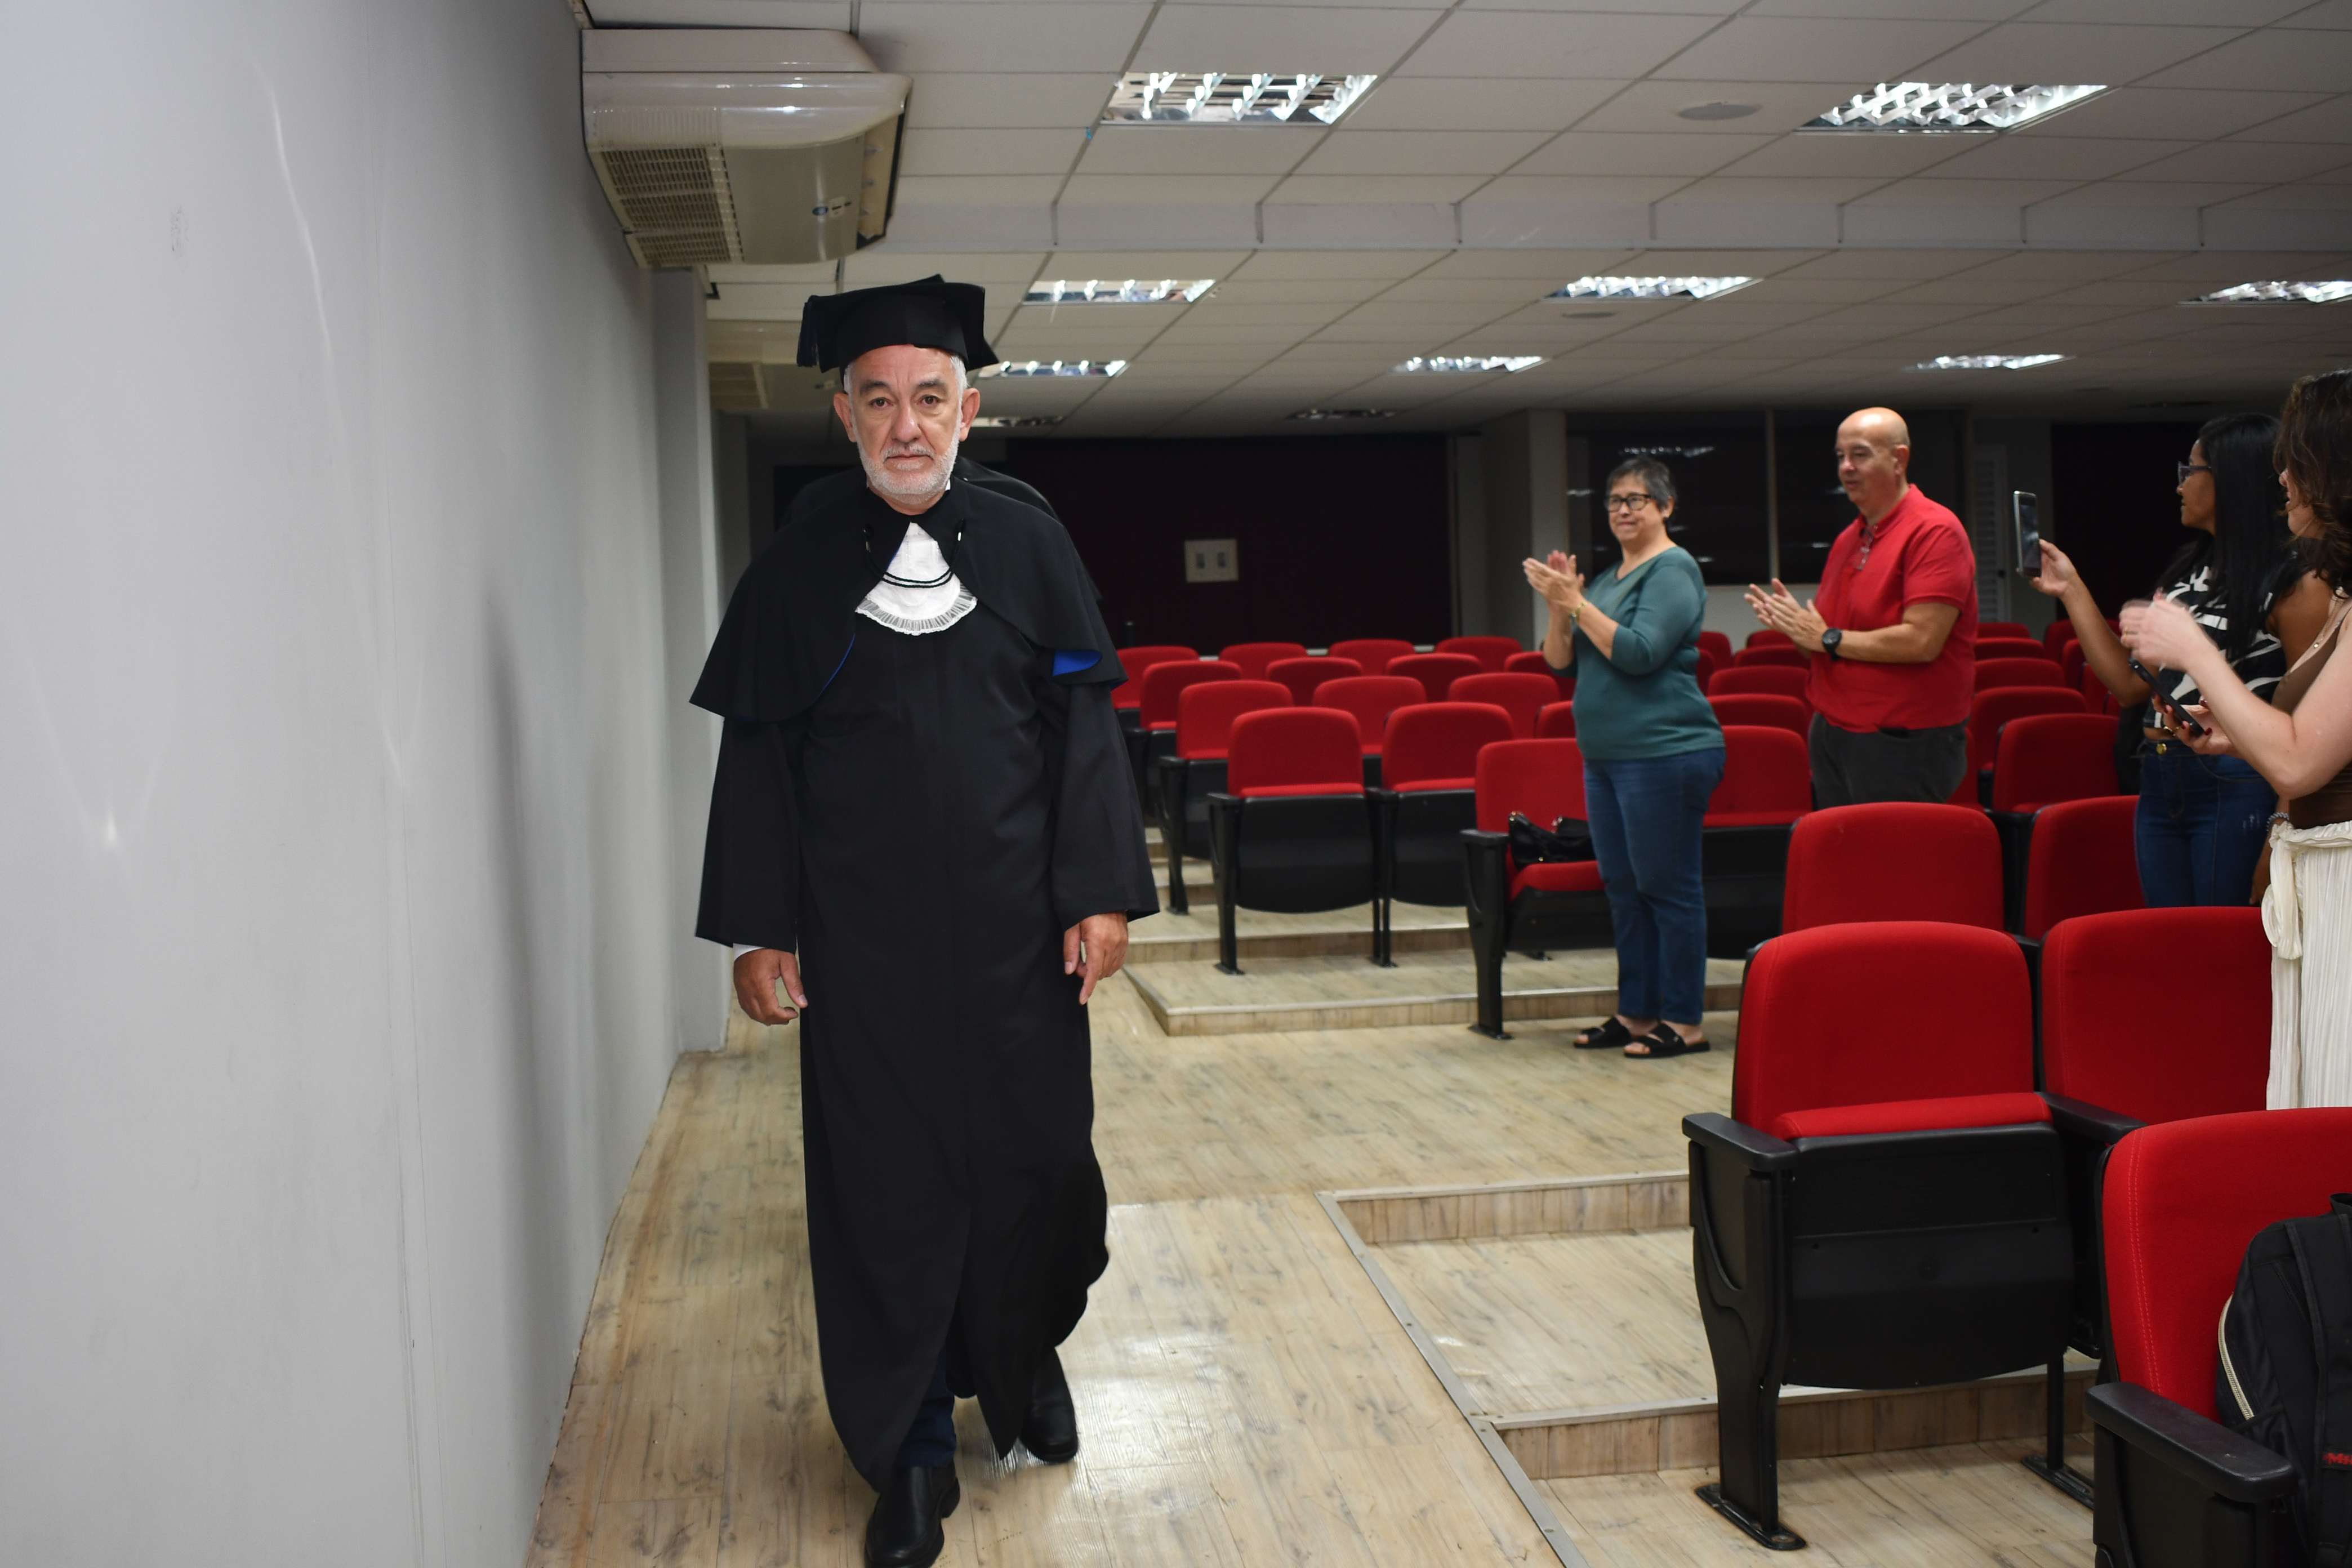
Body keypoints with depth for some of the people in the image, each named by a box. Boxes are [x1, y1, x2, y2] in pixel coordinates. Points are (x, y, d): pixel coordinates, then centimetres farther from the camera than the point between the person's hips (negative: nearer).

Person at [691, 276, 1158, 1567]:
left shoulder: (1030, 548, 3)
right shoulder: (796, 565, 1)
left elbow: (1083, 728, 3)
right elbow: (757, 754, 2)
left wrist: (1100, 892, -4)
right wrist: (759, 927, -3)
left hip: (1015, 928, 1)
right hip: (858, 941, -1)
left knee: (1032, 1157, 10)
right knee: (887, 1183, 5)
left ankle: (1022, 1356, 39)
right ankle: (911, 1450, 21)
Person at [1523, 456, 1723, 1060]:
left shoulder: (1673, 570, -9)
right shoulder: (1610, 577, 17)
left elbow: (1639, 653, -21)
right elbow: (1560, 662, 13)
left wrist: (1578, 603, -17)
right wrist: (1560, 608, -4)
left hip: (1664, 755, -9)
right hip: (1606, 756, 9)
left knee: (1667, 887, -4)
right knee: (1623, 889, 12)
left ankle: (1684, 1022, 3)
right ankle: (1637, 1013, 20)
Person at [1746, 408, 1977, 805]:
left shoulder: (1934, 531, -11)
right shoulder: (1848, 538, 15)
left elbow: (1921, 641, -21)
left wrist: (1828, 638, -12)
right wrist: (1796, 625, -1)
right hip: (1833, 736, 8)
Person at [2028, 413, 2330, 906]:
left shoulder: (2295, 582, -9)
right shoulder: (2189, 568, 14)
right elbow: (2131, 684, 12)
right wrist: (2072, 590, 13)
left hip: (2237, 791, -7)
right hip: (2160, 787, 8)